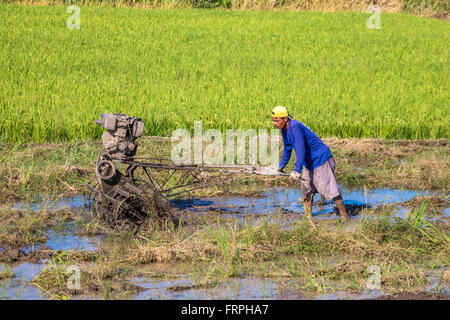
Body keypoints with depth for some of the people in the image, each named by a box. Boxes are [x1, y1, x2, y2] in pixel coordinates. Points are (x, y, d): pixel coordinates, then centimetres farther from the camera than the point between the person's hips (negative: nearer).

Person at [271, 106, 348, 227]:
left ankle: (344, 216, -7)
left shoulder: (295, 127, -26)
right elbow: (287, 149, 20)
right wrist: (281, 166, 30)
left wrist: (297, 171, -38)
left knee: (329, 188, -11)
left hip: (321, 159, -10)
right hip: (310, 163, 10)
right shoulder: (284, 129, 3)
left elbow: (300, 149, -33)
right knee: (306, 186, 13)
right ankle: (308, 217, 20)